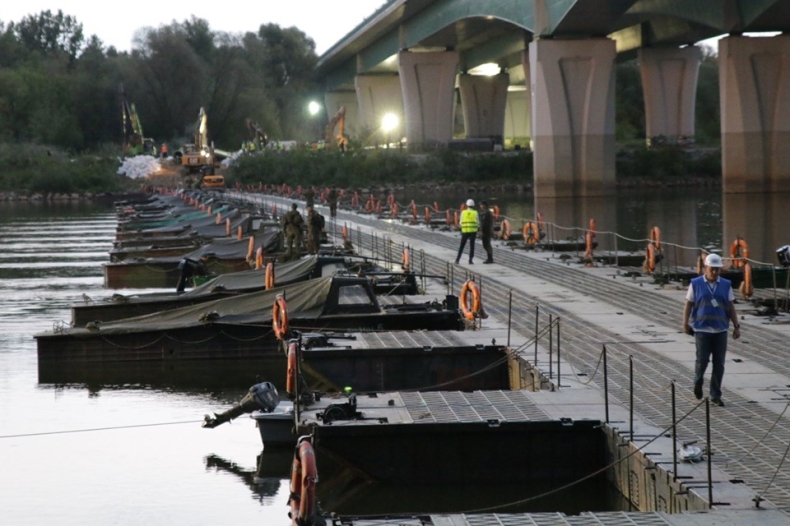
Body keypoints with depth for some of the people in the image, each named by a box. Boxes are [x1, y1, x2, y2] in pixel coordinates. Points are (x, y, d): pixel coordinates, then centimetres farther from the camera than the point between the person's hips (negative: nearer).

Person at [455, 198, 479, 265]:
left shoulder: (463, 212, 0)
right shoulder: (475, 213, -2)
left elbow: (461, 222, 2)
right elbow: (477, 223, -2)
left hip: (465, 231, 1)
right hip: (473, 231, -1)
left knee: (461, 246, 9)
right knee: (472, 246, 5)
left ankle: (457, 259, 3)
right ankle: (471, 260, -1)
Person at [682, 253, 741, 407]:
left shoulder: (726, 285, 7)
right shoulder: (696, 284, 2)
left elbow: (731, 307, 10)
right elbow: (688, 305, 4)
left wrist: (736, 326, 3)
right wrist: (685, 323, -7)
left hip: (720, 330, 2)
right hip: (702, 329, -2)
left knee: (719, 364, 0)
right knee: (702, 359, -8)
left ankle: (715, 395, 9)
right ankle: (698, 381, 24)